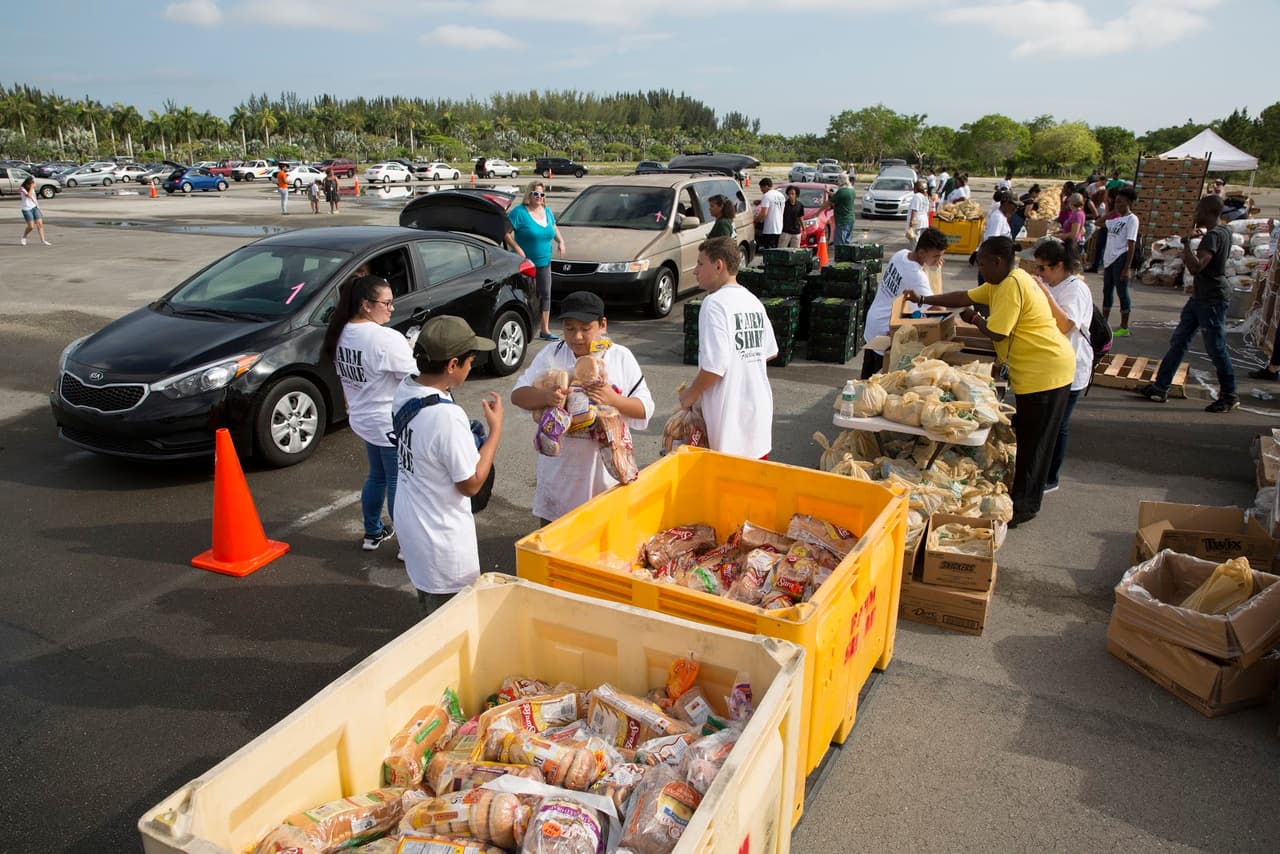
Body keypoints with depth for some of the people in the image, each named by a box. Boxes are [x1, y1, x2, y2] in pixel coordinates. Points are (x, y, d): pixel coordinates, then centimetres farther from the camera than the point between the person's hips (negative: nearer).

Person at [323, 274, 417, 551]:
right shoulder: (387, 339, -26)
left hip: (363, 419, 8)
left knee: (377, 476, 24)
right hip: (392, 424, -8)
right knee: (399, 484, 4)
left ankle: (373, 533, 38)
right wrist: (412, 353, -3)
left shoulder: (342, 333, 0)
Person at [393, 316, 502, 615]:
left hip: (410, 520, 9)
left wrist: (466, 438, 2)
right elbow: (471, 484, -21)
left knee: (427, 601, 30)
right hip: (442, 539, -8)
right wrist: (496, 428, -15)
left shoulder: (404, 390, -7)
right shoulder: (447, 417, -32)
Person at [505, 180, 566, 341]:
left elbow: (554, 229, 25)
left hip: (544, 262, 6)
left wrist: (560, 241, 6)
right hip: (525, 262, -6)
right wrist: (517, 248, -23)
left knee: (545, 295, 6)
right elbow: (506, 233, -14)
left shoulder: (547, 212, 10)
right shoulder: (519, 212, -11)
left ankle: (545, 330, 13)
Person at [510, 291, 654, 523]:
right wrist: (546, 396, -25)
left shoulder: (621, 358, -3)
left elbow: (645, 409, -3)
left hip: (606, 464, -1)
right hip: (560, 463, 1)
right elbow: (518, 394, -4)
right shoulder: (551, 355, -1)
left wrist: (614, 400, -22)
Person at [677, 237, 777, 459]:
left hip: (730, 416, -8)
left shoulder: (714, 303, -16)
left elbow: (715, 367, -22)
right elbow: (770, 351, 17)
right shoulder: (753, 301, 8)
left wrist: (691, 394, -7)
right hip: (759, 412, 8)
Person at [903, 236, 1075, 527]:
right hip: (1038, 369, 11)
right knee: (1028, 436, 17)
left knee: (1033, 441, -1)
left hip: (1044, 371, -11)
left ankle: (1023, 505, 10)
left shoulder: (1012, 286, -20)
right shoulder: (1001, 284, 13)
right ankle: (1026, 500, 29)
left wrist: (974, 318, -2)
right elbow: (965, 297, 20)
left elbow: (995, 332, -22)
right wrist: (923, 300, 19)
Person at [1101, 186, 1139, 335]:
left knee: (1122, 292, -3)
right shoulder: (1115, 218, 13)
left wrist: (1127, 267, -19)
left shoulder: (1131, 219, -9)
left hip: (1120, 258, -8)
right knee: (1107, 290, 14)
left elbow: (1131, 245, -14)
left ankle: (1124, 327, 3)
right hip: (1109, 258, 8)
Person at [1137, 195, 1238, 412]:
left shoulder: (1213, 236, -21)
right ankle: (1161, 387, 14)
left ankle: (1229, 396, 11)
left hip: (1211, 299, -10)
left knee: (1216, 349, -1)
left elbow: (1195, 267, -33)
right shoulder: (1224, 231, 10)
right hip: (1201, 296, 10)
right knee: (1178, 341, 10)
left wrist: (1186, 242, -23)